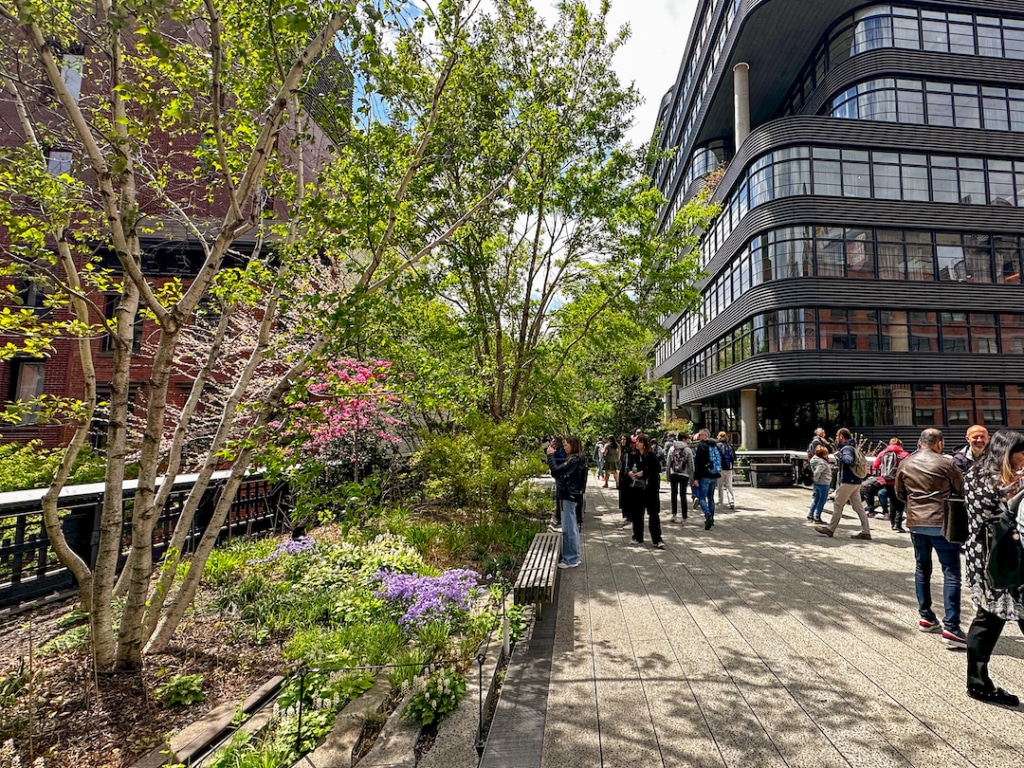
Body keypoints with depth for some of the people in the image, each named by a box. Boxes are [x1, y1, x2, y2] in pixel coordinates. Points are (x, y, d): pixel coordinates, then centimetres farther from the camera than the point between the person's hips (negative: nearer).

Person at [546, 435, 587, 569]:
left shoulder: (575, 459, -18)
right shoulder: (575, 458, 12)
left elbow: (556, 471, -25)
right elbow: (561, 469, 12)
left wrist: (551, 455, -15)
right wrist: (553, 455, 2)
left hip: (569, 496, -10)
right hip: (570, 495, 10)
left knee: (568, 529, -2)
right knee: (572, 528, 17)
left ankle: (571, 559, 8)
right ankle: (574, 557, 27)